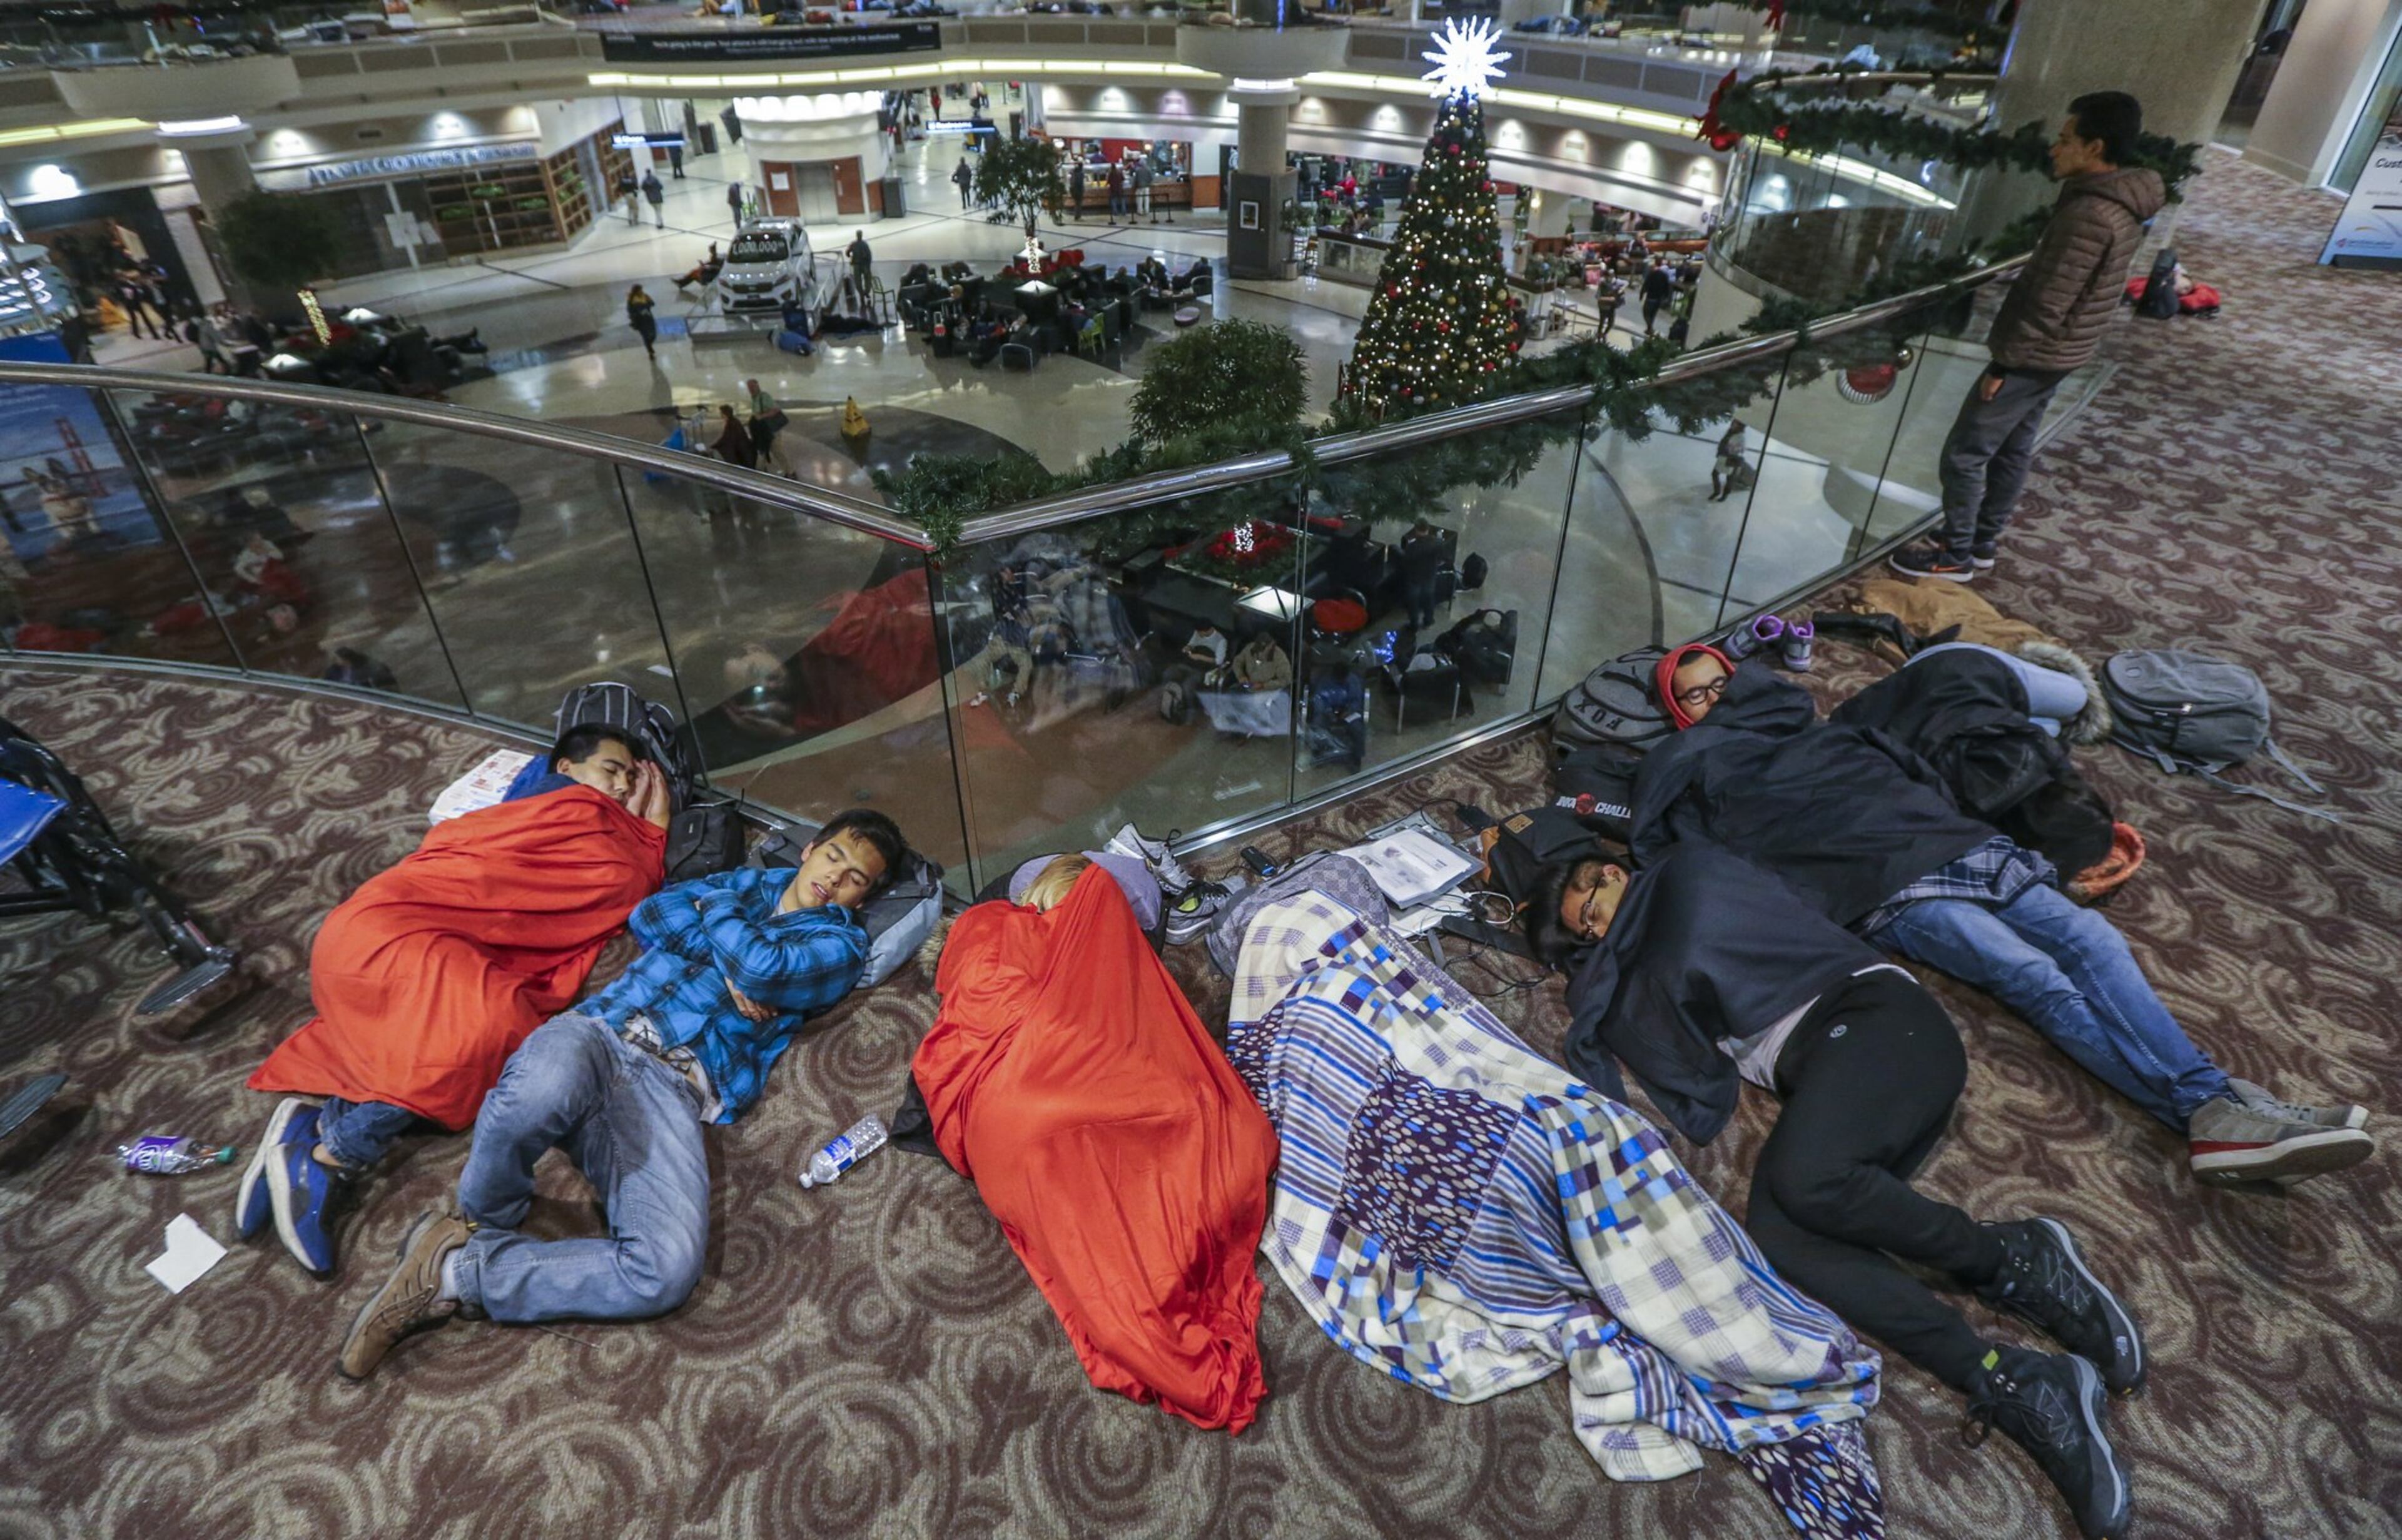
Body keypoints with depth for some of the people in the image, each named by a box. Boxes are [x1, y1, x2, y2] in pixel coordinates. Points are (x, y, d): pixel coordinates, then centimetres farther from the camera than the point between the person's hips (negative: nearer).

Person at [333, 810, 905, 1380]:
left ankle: (459, 1271, -8)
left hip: (672, 1090, -2)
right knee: (541, 1091, -39)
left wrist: (714, 907, 9)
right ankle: (481, 1221, -5)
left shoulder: (841, 942, 14)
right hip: (599, 1032, 2)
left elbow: (764, 968, -7)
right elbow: (650, 915, 10)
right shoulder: (750, 882, 27)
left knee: (670, 1268, -29)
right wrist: (729, 964, 0)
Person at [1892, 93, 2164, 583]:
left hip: (2036, 356, -10)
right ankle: (1984, 544, 29)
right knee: (2013, 450, 18)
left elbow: (2049, 304, -25)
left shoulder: (2089, 214, -25)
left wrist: (2004, 361, -18)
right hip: (2058, 354, 10)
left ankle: (1956, 556, 6)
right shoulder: (2121, 205, 8)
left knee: (1964, 454, -3)